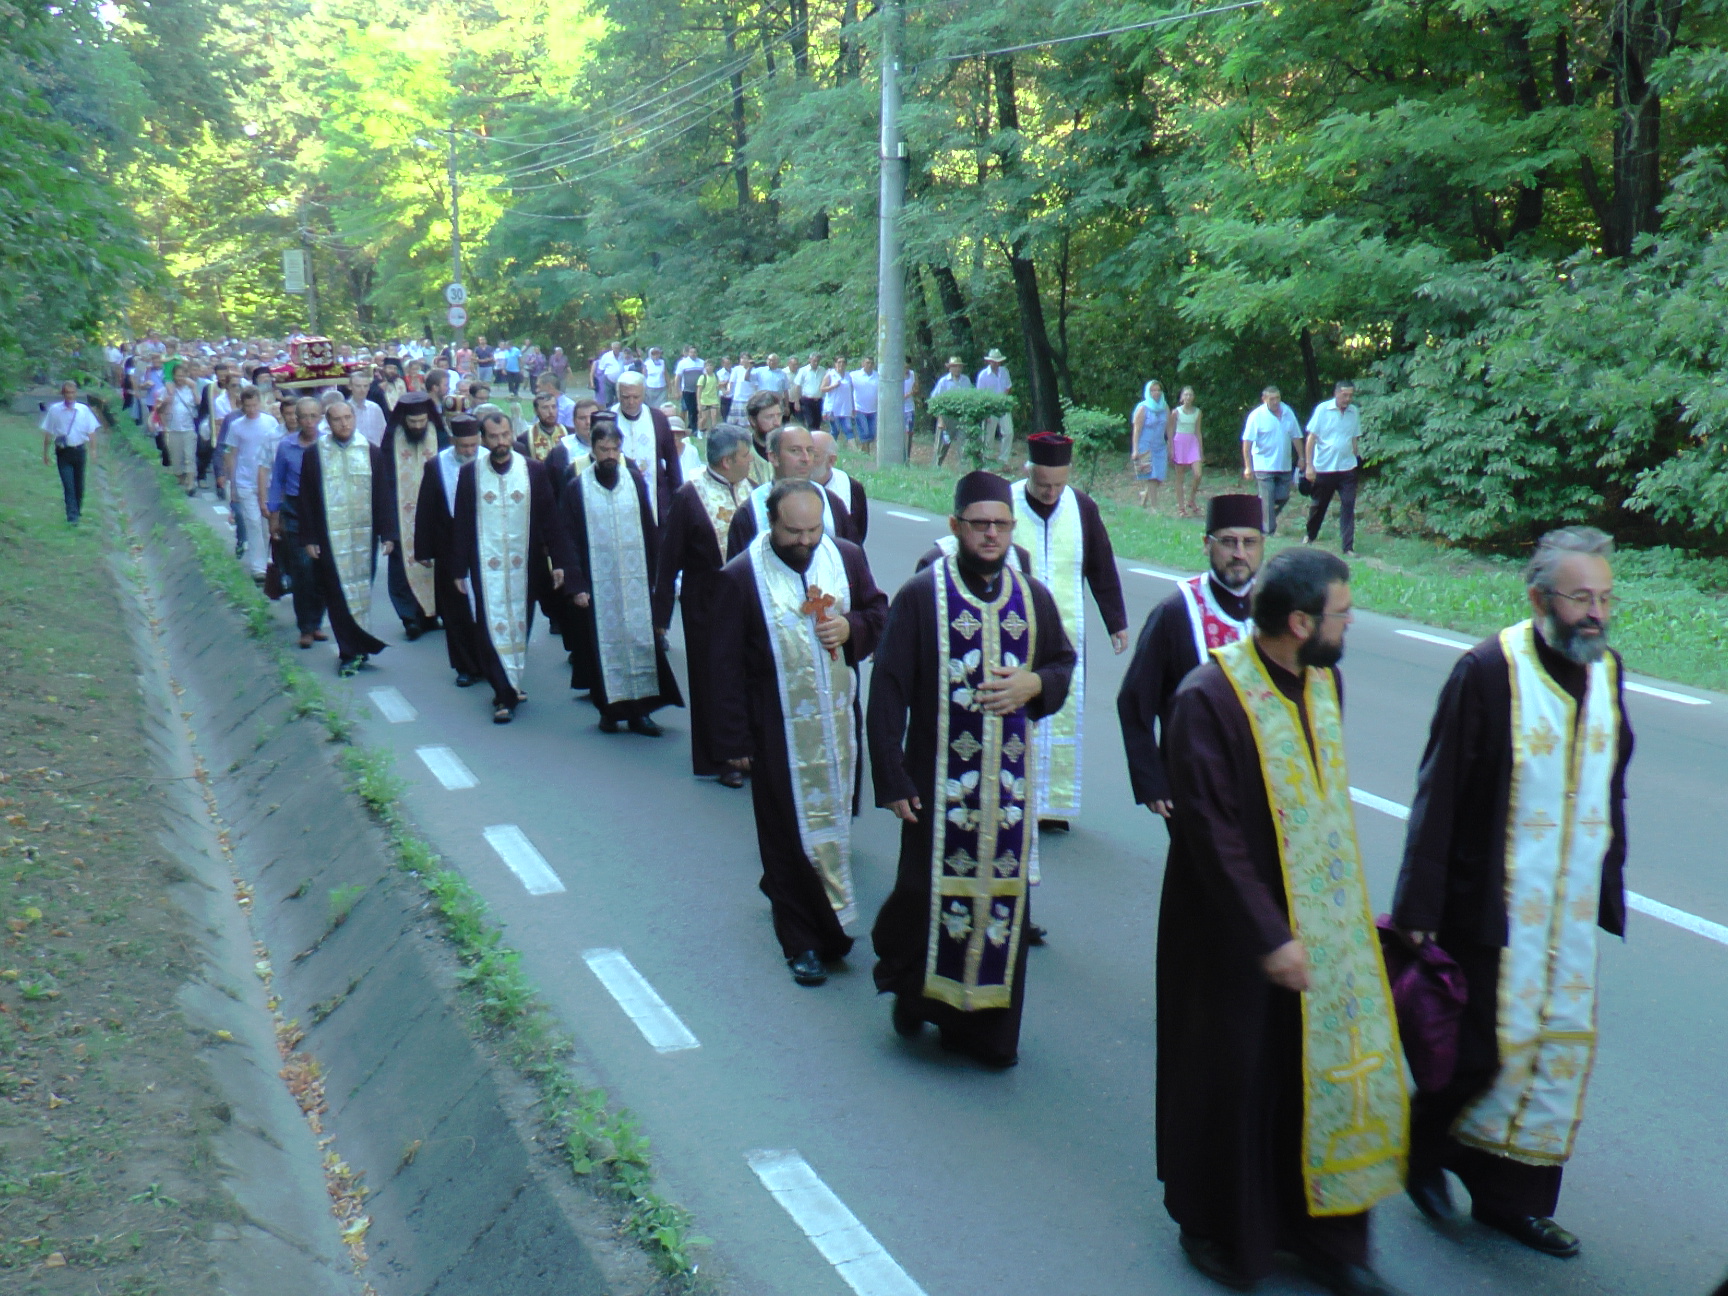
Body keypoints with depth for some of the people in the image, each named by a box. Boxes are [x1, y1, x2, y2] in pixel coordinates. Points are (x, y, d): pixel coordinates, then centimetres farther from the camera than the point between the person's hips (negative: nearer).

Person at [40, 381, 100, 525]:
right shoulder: (54, 410, -2)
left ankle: (78, 510, 34)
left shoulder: (84, 410, -1)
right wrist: (45, 453, 6)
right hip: (62, 452, -1)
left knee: (79, 484, 13)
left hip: (79, 450, 1)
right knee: (68, 485, -7)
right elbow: (48, 433, 4)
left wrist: (93, 450, -2)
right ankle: (72, 517, -8)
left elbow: (91, 432, 5)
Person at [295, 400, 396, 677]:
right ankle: (351, 651, 4)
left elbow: (383, 496, 5)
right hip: (330, 538, -1)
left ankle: (354, 650, 18)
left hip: (364, 537, 1)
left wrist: (387, 534, 0)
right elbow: (306, 500, 3)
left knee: (362, 589, 6)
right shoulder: (314, 455, 2)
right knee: (338, 593, -2)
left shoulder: (372, 453, 4)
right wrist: (308, 539, -2)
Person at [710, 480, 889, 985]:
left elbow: (881, 615, 10)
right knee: (791, 833, 4)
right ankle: (803, 941, 18)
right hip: (778, 731, -4)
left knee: (834, 820, 16)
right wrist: (735, 740, -9)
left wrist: (851, 627, -14)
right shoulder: (741, 575, -12)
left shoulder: (847, 556, -2)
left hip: (838, 721, 4)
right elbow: (727, 665, -9)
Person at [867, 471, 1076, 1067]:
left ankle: (985, 1024, 23)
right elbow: (888, 689, -8)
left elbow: (1063, 661, 18)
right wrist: (891, 780, -13)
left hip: (1011, 778, 4)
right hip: (939, 777, -3)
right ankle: (913, 988, 31)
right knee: (929, 892, 2)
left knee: (1005, 897, 7)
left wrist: (1034, 685, -6)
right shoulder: (921, 596, -6)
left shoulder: (1033, 598, 6)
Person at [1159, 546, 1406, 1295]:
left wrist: (1348, 905, 16)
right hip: (1237, 930, -6)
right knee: (1234, 1081, 9)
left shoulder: (1325, 680, 1)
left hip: (1326, 920, 7)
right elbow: (1212, 833, -22)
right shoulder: (1210, 699, -22)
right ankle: (1218, 1232, 32)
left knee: (1336, 1070, 10)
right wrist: (1269, 937, -22)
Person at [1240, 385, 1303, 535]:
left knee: (1283, 497, 8)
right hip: (1264, 465, -5)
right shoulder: (1257, 416, -10)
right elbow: (1247, 443, -13)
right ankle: (1269, 531, 4)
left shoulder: (1288, 413, 4)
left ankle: (1262, 519, 30)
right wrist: (1248, 467, -17)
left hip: (1284, 465, 5)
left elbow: (1296, 437, 13)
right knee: (1268, 500, -4)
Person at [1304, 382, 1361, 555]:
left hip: (1347, 468, 2)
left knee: (1348, 506, -5)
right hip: (1323, 468, -2)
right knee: (1318, 505, 13)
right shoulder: (1323, 409, -7)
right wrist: (1309, 465, -11)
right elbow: (1311, 438, -6)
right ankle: (1311, 535, 37)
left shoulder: (1354, 412, 4)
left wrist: (1356, 458, 15)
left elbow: (1355, 439, 15)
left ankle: (1347, 546, -2)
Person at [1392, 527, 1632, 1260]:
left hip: (1572, 908, 7)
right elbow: (1438, 796, -15)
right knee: (1497, 1045, -2)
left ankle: (1511, 1198, 28)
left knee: (1564, 1047, 11)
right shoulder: (1489, 672, -16)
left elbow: (1610, 791, 13)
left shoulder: (1606, 671, 4)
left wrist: (1608, 889, 12)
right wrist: (1419, 909, -15)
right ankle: (1425, 1144, 27)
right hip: (1493, 904, -7)